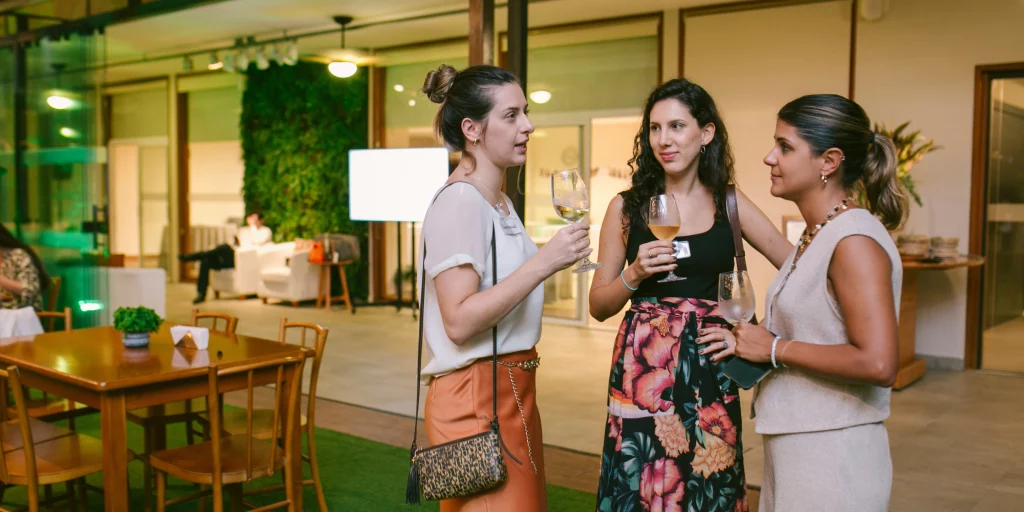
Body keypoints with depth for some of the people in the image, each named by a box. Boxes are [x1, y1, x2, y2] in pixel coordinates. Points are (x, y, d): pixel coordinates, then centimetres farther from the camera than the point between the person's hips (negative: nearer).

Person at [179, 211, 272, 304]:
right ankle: (201, 294, -19)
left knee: (224, 247, -35)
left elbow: (256, 241, -9)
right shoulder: (243, 230, 32)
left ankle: (192, 256, -23)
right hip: (231, 258, 7)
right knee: (206, 261, -21)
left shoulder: (266, 231, 11)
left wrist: (253, 225, -2)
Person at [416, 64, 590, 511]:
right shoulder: (458, 202, -16)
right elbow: (459, 322, -24)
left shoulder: (501, 202, 13)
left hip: (512, 388, 10)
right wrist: (544, 262, -27)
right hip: (476, 397, -9)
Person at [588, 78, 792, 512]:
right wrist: (635, 274, -12)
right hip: (642, 368, -1)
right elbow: (598, 306, 4)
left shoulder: (731, 204, 4)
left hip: (709, 373, 1)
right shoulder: (627, 207, 1)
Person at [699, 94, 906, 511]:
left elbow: (877, 363, -27)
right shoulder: (817, 235, 9)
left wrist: (775, 348, -18)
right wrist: (750, 342, 2)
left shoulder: (855, 240, -19)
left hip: (833, 454, -9)